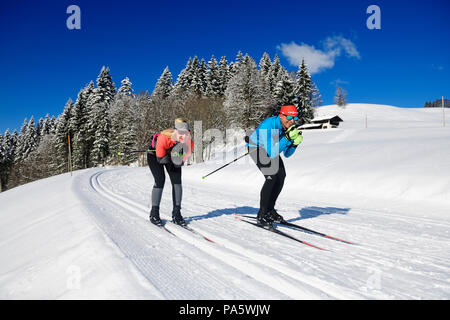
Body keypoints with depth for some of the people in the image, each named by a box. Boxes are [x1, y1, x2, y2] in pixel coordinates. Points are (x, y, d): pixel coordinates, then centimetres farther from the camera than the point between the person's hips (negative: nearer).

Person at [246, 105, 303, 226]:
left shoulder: (290, 127, -15)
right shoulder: (268, 126, -37)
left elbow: (286, 154, -8)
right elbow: (272, 153, -42)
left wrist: (295, 143, -26)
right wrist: (287, 138, -47)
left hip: (271, 148, 7)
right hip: (257, 148, -7)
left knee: (281, 175, -3)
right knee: (272, 177, -22)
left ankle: (270, 210, 11)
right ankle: (261, 215, -13)